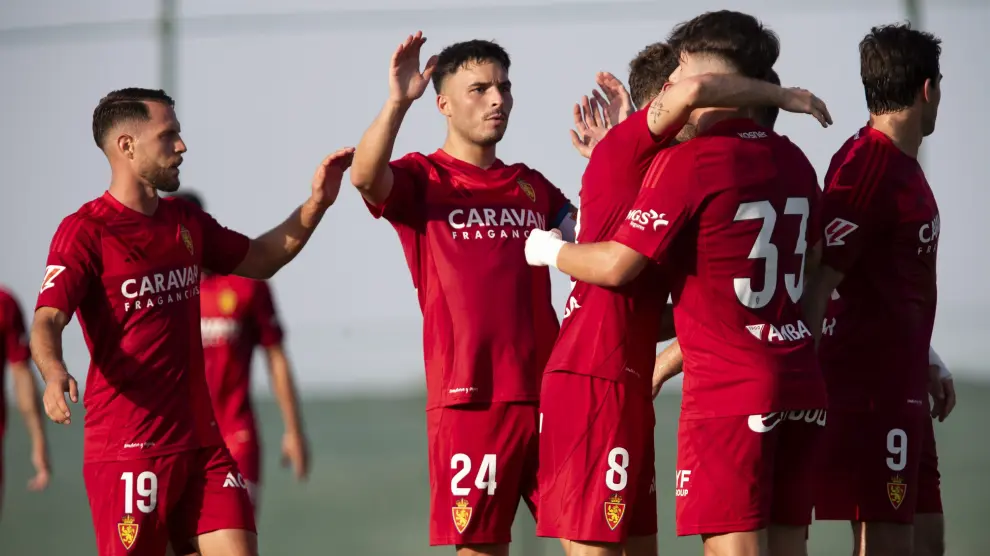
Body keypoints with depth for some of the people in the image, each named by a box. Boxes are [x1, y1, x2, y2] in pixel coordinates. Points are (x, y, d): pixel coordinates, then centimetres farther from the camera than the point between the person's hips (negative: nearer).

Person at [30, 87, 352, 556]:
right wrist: (54, 373, -40)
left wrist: (315, 205, 15)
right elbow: (47, 321, -19)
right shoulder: (85, 231, -9)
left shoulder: (186, 222, 14)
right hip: (126, 448, -7)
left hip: (200, 442, 7)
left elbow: (259, 260, 28)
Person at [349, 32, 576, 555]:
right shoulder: (422, 178, 1)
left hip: (548, 392, 5)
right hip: (469, 396, -4)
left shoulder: (532, 186, 17)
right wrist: (397, 101, -33)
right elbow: (365, 175, -19)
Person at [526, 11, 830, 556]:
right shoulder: (792, 162, 11)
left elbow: (615, 266, -9)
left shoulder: (686, 162, -11)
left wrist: (550, 250, 10)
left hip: (727, 389, -7)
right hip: (799, 387, 7)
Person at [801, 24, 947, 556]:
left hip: (900, 387, 10)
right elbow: (817, 287, -20)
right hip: (870, 387, -10)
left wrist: (922, 363, 27)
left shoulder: (903, 164, 15)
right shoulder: (866, 164, -16)